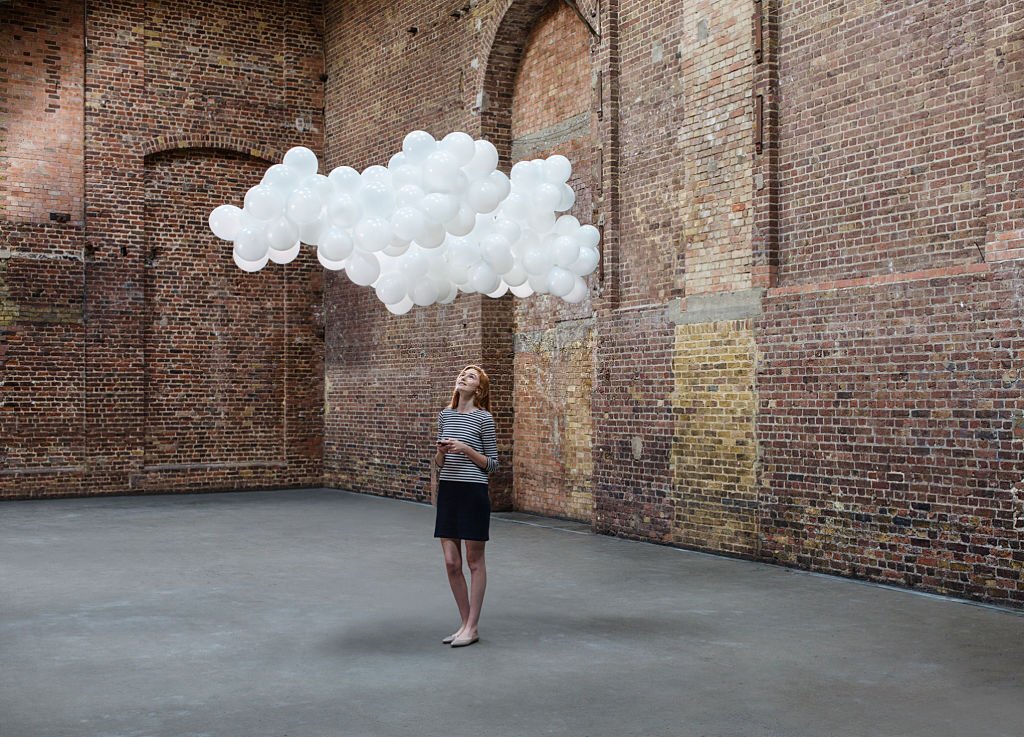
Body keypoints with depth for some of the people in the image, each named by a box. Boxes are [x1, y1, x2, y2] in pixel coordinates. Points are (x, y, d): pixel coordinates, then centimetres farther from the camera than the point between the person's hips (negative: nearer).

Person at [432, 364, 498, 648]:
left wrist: (465, 448, -16)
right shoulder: (444, 416, 9)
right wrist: (441, 451, -6)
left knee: (474, 561, 5)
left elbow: (492, 463, -4)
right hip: (447, 492, 5)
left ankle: (472, 627, 13)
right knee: (451, 563, 7)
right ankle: (465, 623, 20)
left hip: (473, 492, -5)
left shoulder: (483, 418, -6)